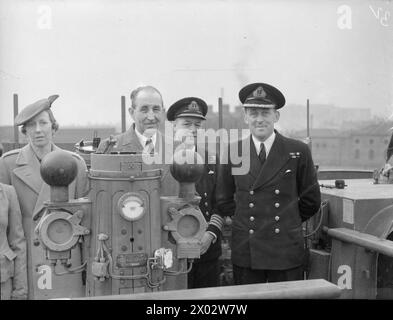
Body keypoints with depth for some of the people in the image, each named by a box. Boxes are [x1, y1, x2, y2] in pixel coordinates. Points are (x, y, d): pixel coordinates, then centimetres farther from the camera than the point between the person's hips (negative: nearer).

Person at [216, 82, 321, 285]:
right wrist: (244, 220, 8)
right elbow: (224, 201, 11)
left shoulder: (298, 152, -2)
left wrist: (289, 222, 11)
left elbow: (311, 201, 7)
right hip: (245, 252, 1)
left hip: (286, 252, -1)